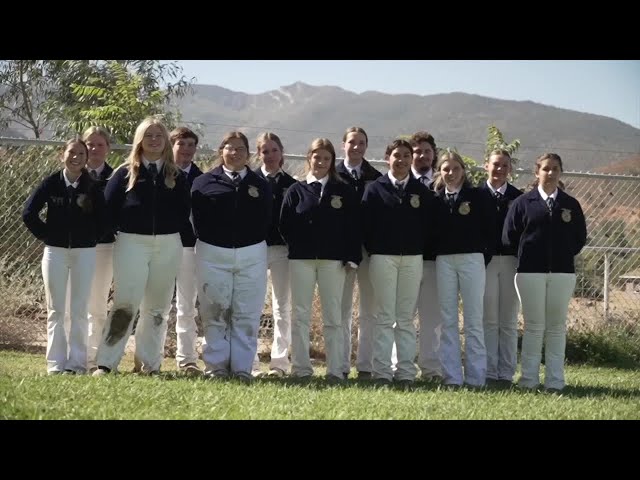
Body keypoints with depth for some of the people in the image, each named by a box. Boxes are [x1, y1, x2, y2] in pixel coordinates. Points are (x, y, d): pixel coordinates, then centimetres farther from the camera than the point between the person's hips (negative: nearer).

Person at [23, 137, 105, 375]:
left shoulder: (93, 187, -2)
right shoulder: (51, 183, -1)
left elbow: (102, 220, 3)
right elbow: (29, 213, 1)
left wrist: (90, 239, -1)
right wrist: (46, 235, 0)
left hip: (84, 253, 0)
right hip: (55, 252, 1)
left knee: (79, 310, 2)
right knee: (55, 310, 3)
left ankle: (77, 362, 7)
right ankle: (56, 363, 7)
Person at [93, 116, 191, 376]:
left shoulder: (176, 176, 9)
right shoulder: (126, 173, 3)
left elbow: (184, 210, 9)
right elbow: (109, 206, 1)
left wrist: (170, 229, 0)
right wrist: (122, 229, -2)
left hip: (168, 245, 3)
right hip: (132, 243, -3)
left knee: (158, 307, 7)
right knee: (125, 304, -11)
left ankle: (150, 363, 15)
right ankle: (105, 364, -10)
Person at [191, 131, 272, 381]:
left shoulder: (260, 186, 8)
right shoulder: (204, 183, 4)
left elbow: (265, 221, 6)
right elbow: (197, 219, 2)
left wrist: (255, 244, 0)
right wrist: (206, 240, -3)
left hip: (252, 255, 1)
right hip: (212, 254, -1)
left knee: (247, 315, 1)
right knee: (214, 313, 2)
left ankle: (242, 367, 5)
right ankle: (216, 365, 8)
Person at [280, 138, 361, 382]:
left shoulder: (343, 191, 7)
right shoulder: (296, 190, 8)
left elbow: (353, 226, 3)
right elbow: (285, 224, 4)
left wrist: (352, 257, -5)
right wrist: (297, 245, -3)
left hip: (333, 260, -1)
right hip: (301, 259, 1)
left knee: (333, 316, 1)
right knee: (300, 315, 2)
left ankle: (336, 370, 2)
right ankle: (301, 369, 7)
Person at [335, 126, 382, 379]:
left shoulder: (376, 178, 6)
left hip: (370, 249, 1)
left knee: (369, 311, 3)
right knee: (341, 309, 3)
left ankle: (365, 366, 8)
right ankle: (341, 366, 8)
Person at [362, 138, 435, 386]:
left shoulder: (421, 191, 9)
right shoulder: (375, 189, 3)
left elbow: (428, 225, 9)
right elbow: (366, 224, 1)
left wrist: (421, 249, 1)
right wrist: (373, 249, -3)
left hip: (412, 258, 2)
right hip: (383, 258, -2)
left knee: (407, 318, 4)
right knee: (385, 317, -2)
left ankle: (406, 372, 6)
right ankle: (382, 372, 0)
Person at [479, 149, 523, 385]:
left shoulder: (518, 197, 6)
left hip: (511, 261, 2)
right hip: (484, 261, -2)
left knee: (509, 321, 5)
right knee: (488, 319, 0)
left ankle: (506, 373, 10)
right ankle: (488, 372, 4)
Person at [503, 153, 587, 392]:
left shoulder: (571, 204, 9)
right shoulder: (523, 202, 4)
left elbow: (580, 237, 11)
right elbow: (509, 236, 3)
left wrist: (564, 256, 3)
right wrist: (528, 255, 3)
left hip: (562, 271, 2)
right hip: (530, 272, -2)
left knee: (557, 327, 3)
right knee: (533, 326, 0)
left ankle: (555, 380, 7)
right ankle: (529, 379, 4)